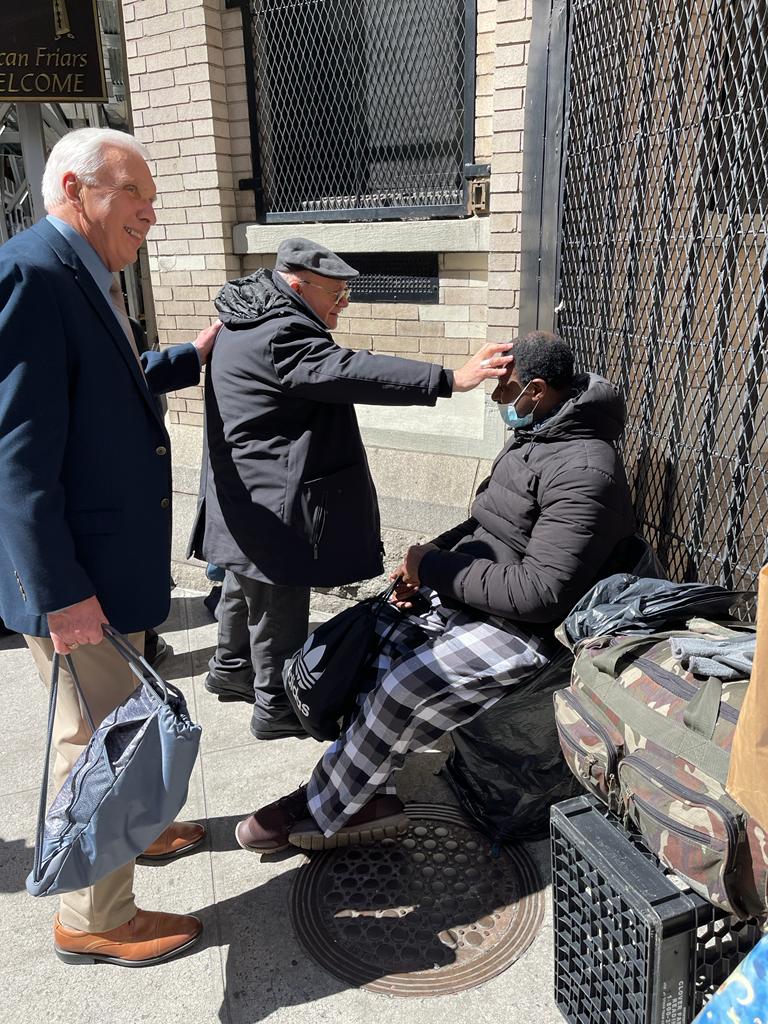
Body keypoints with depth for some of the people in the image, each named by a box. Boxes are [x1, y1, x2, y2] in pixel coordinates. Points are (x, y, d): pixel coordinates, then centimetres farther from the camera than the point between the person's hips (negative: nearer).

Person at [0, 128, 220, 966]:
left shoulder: (84, 279, 11)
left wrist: (191, 358, 21)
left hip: (111, 559, 10)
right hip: (73, 573, -10)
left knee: (117, 720, 26)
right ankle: (93, 921, 26)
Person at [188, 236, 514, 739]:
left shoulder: (255, 324, 11)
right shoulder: (278, 335, -24)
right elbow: (347, 371, -36)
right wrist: (450, 380, -40)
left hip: (246, 493, 11)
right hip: (271, 503, -11)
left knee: (246, 584, 25)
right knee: (279, 604, 4)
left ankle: (231, 669, 45)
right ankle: (275, 706, 20)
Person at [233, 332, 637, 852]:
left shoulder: (584, 473, -23)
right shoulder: (533, 434, 9)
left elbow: (541, 592, -29)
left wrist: (436, 569, -21)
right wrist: (433, 555, -1)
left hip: (520, 631, -10)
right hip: (463, 594, 10)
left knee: (399, 690, -20)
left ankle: (324, 810, 5)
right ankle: (367, 799, 7)